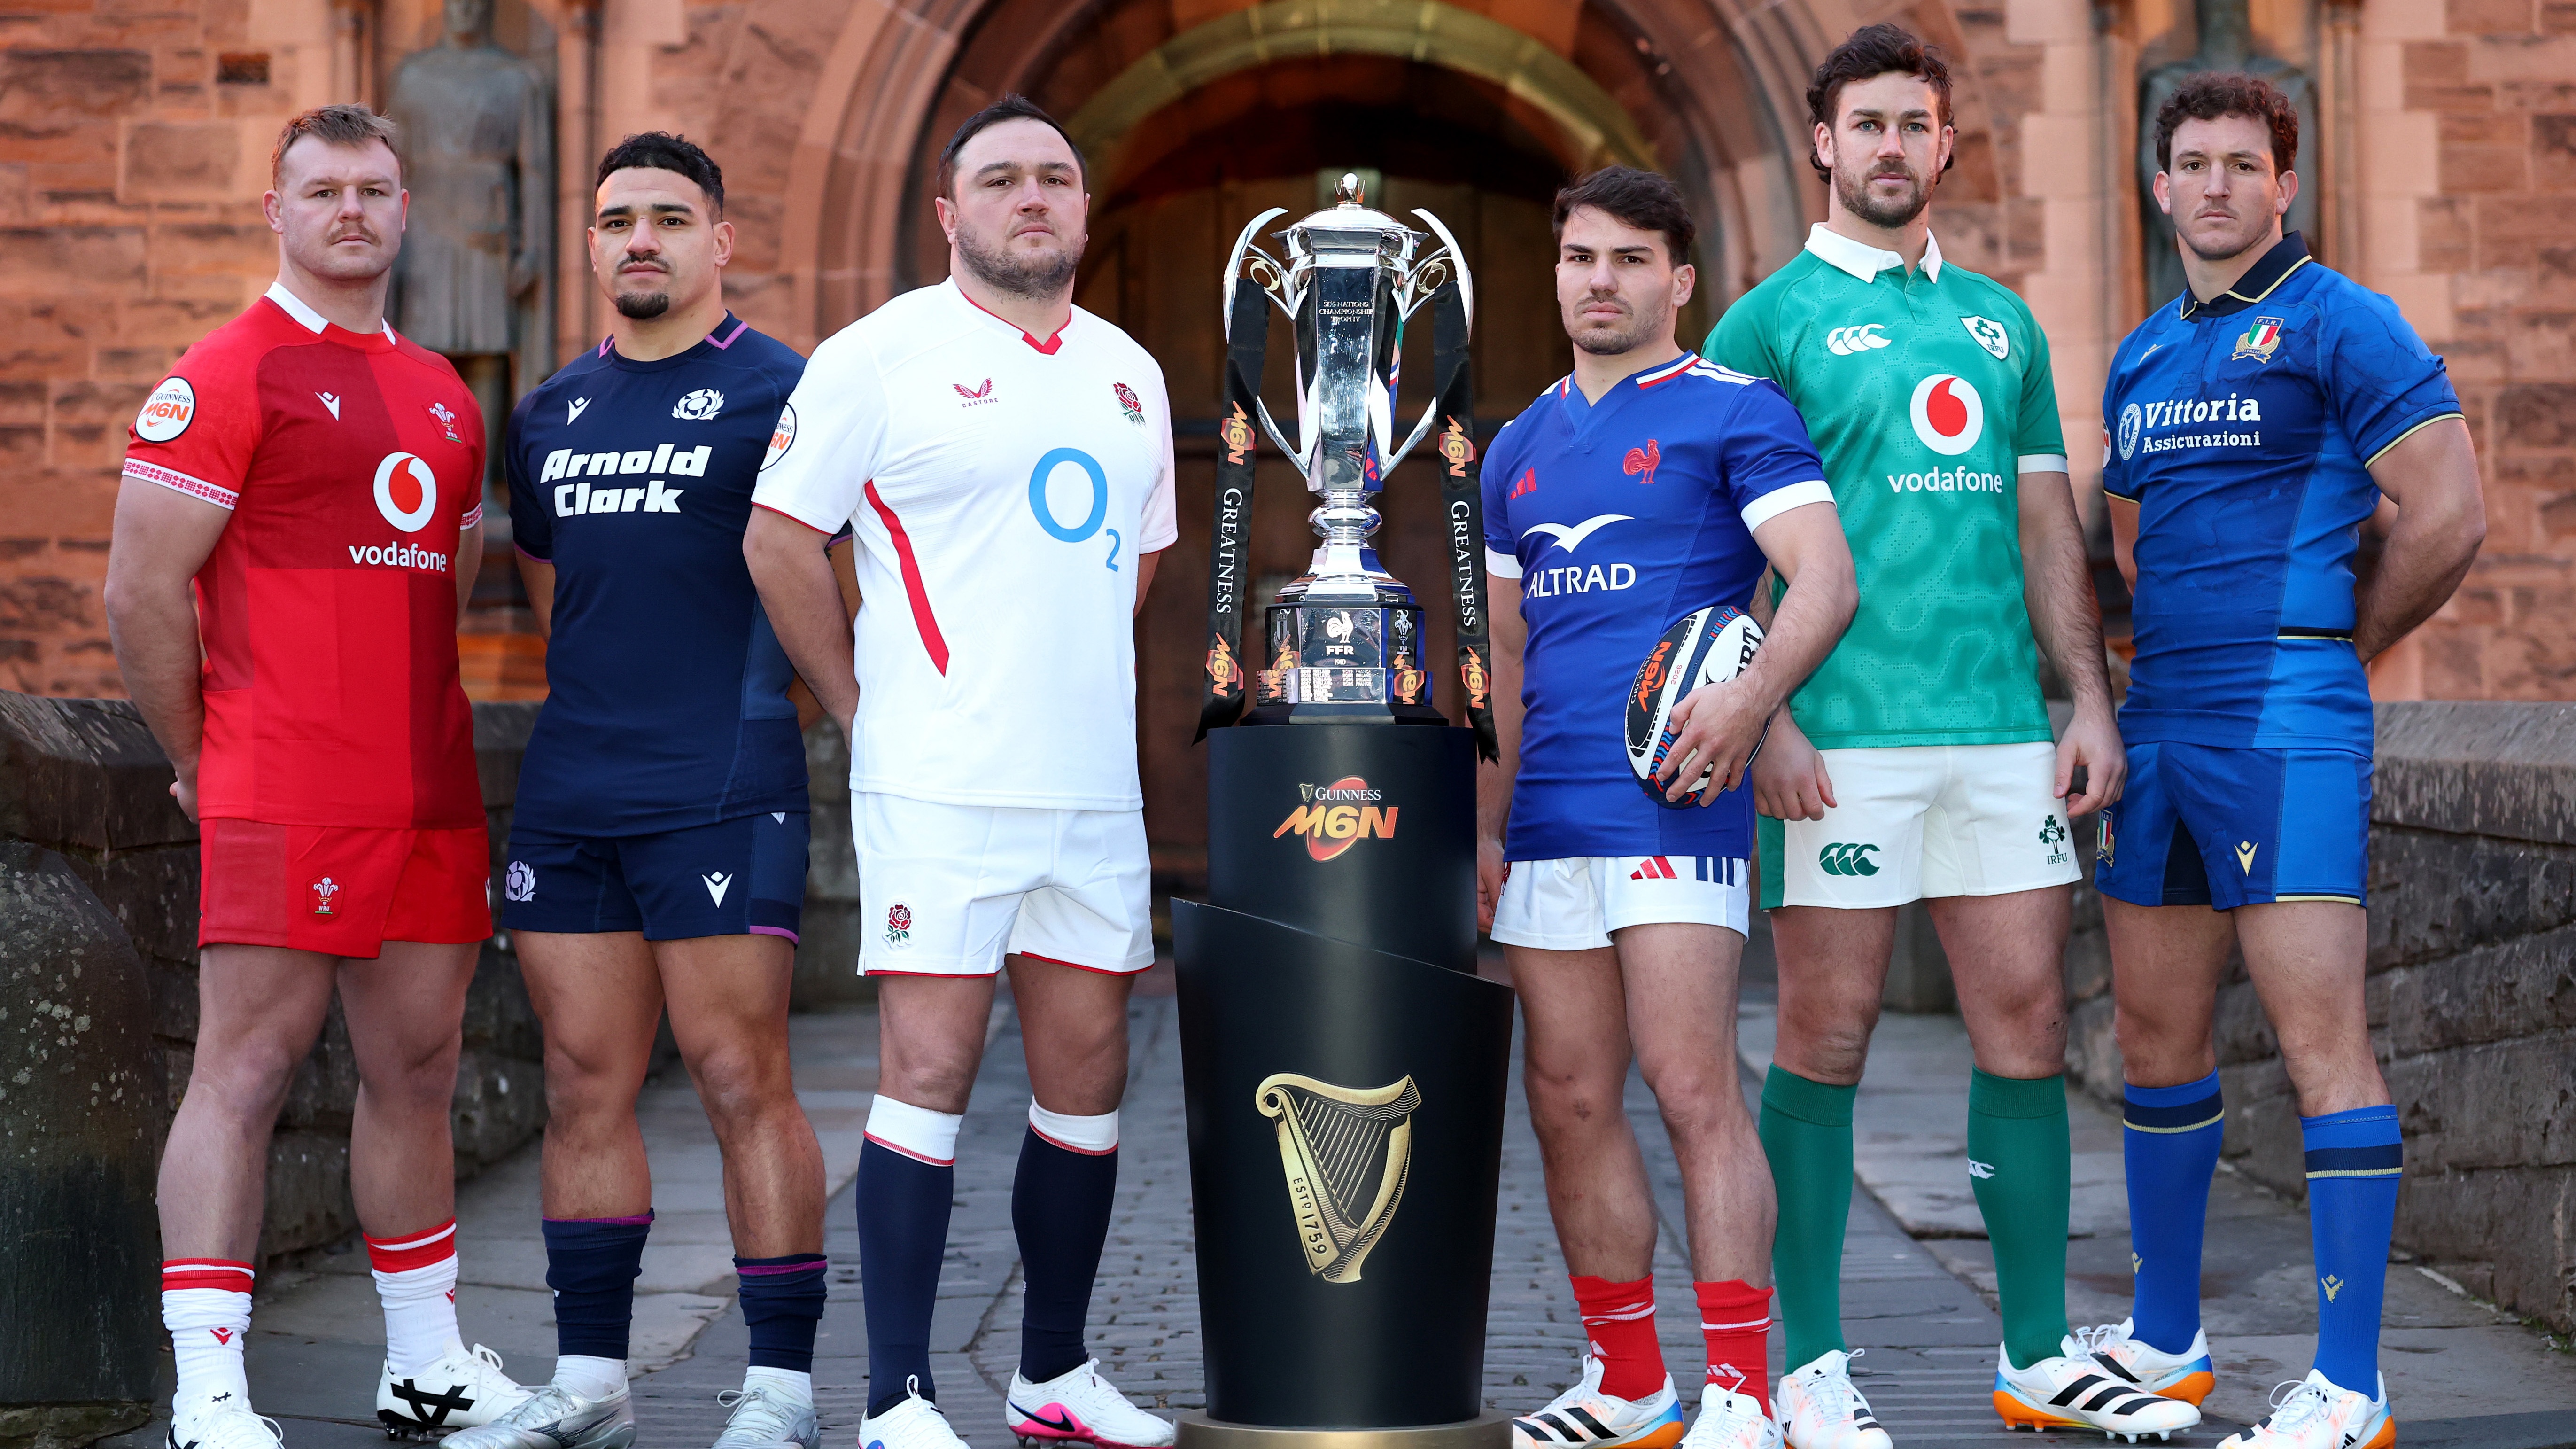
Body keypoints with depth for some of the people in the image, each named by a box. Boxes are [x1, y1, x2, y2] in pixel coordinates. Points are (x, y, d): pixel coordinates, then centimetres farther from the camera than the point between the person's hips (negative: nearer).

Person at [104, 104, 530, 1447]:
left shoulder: (441, 395, 18)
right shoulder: (226, 376, -6)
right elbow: (140, 591, -8)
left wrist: (404, 718, 17)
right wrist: (204, 762, -1)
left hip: (432, 800, 7)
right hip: (286, 803, -7)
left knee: (418, 1066, 12)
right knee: (248, 1066, -7)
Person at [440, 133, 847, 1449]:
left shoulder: (779, 392, -2)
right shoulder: (548, 416, 17)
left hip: (720, 794, -6)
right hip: (566, 797, 6)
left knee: (741, 1082, -5)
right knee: (585, 1086, 8)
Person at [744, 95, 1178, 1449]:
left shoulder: (1130, 375, 15)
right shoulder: (881, 356, -3)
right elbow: (779, 539, -4)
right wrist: (869, 710, -3)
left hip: (1095, 787, 6)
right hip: (941, 785, -6)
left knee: (1086, 1076, 9)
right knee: (930, 1071, -7)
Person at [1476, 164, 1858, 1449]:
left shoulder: (1734, 412, 0)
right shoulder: (1520, 446, 20)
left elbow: (1824, 581, -11)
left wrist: (1751, 698, -28)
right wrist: (1483, 824, 18)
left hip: (1671, 799, -6)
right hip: (1548, 815, 7)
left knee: (1692, 1087, -10)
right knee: (1570, 1102, 7)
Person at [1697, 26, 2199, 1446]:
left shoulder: (1999, 318, 18)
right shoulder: (1771, 319, 2)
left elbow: (2046, 528, 19)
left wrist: (2090, 700, 10)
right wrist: (1766, 718, -14)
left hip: (2004, 731, 5)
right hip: (1845, 734, -5)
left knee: (2026, 1022, 6)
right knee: (1827, 1037, -1)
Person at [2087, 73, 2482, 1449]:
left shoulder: (2339, 324, -5)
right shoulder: (2139, 359, 17)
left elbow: (2447, 518, -10)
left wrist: (2331, 643, 0)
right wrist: (2168, 651, 14)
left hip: (2285, 728, -8)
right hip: (2156, 720, 8)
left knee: (2321, 1041, -9)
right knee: (2157, 1037, 13)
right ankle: (2164, 1338, 26)